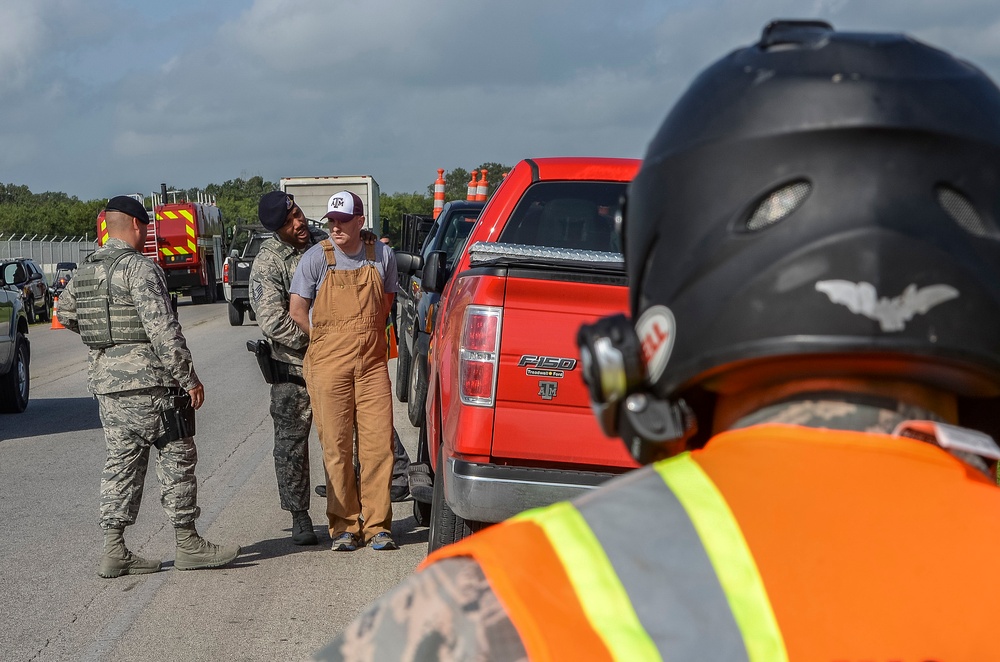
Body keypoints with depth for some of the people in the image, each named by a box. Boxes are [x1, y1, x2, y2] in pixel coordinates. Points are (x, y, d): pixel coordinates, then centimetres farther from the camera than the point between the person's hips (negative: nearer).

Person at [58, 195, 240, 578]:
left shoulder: (84, 273, 12)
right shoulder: (139, 268, -14)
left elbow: (65, 315, 25)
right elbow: (164, 330, -18)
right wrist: (189, 378, -15)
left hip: (105, 382, 8)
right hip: (149, 382, -8)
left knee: (121, 461, 10)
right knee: (177, 458, 1)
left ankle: (114, 550, 9)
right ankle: (187, 544, 6)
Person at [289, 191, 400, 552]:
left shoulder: (382, 255, 5)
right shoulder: (317, 258, -2)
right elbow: (297, 310, 3)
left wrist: (362, 337, 12)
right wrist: (329, 340, 6)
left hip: (372, 363, 2)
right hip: (328, 365, -2)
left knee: (379, 443, -2)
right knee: (337, 447, 0)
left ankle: (377, 525, 7)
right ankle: (345, 526, 9)